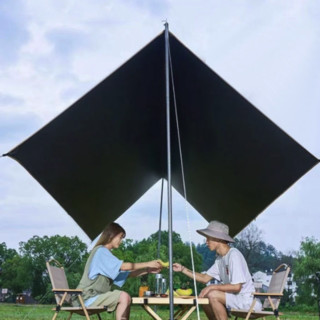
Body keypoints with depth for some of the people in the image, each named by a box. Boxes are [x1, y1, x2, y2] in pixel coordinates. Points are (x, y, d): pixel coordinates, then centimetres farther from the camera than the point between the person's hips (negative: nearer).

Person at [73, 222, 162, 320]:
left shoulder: (106, 253, 21)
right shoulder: (100, 251, -9)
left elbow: (127, 274, 14)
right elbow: (123, 266, -19)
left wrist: (147, 270, 3)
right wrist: (148, 264, -12)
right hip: (88, 298, -10)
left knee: (126, 299, 5)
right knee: (123, 296, -19)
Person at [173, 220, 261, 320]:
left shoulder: (234, 255, -18)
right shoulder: (220, 258, 11)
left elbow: (236, 287, -22)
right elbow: (205, 278, 13)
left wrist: (212, 287, -17)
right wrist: (183, 269, 7)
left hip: (246, 299, -10)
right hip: (235, 297, 10)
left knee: (212, 295, -24)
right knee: (204, 297, 12)